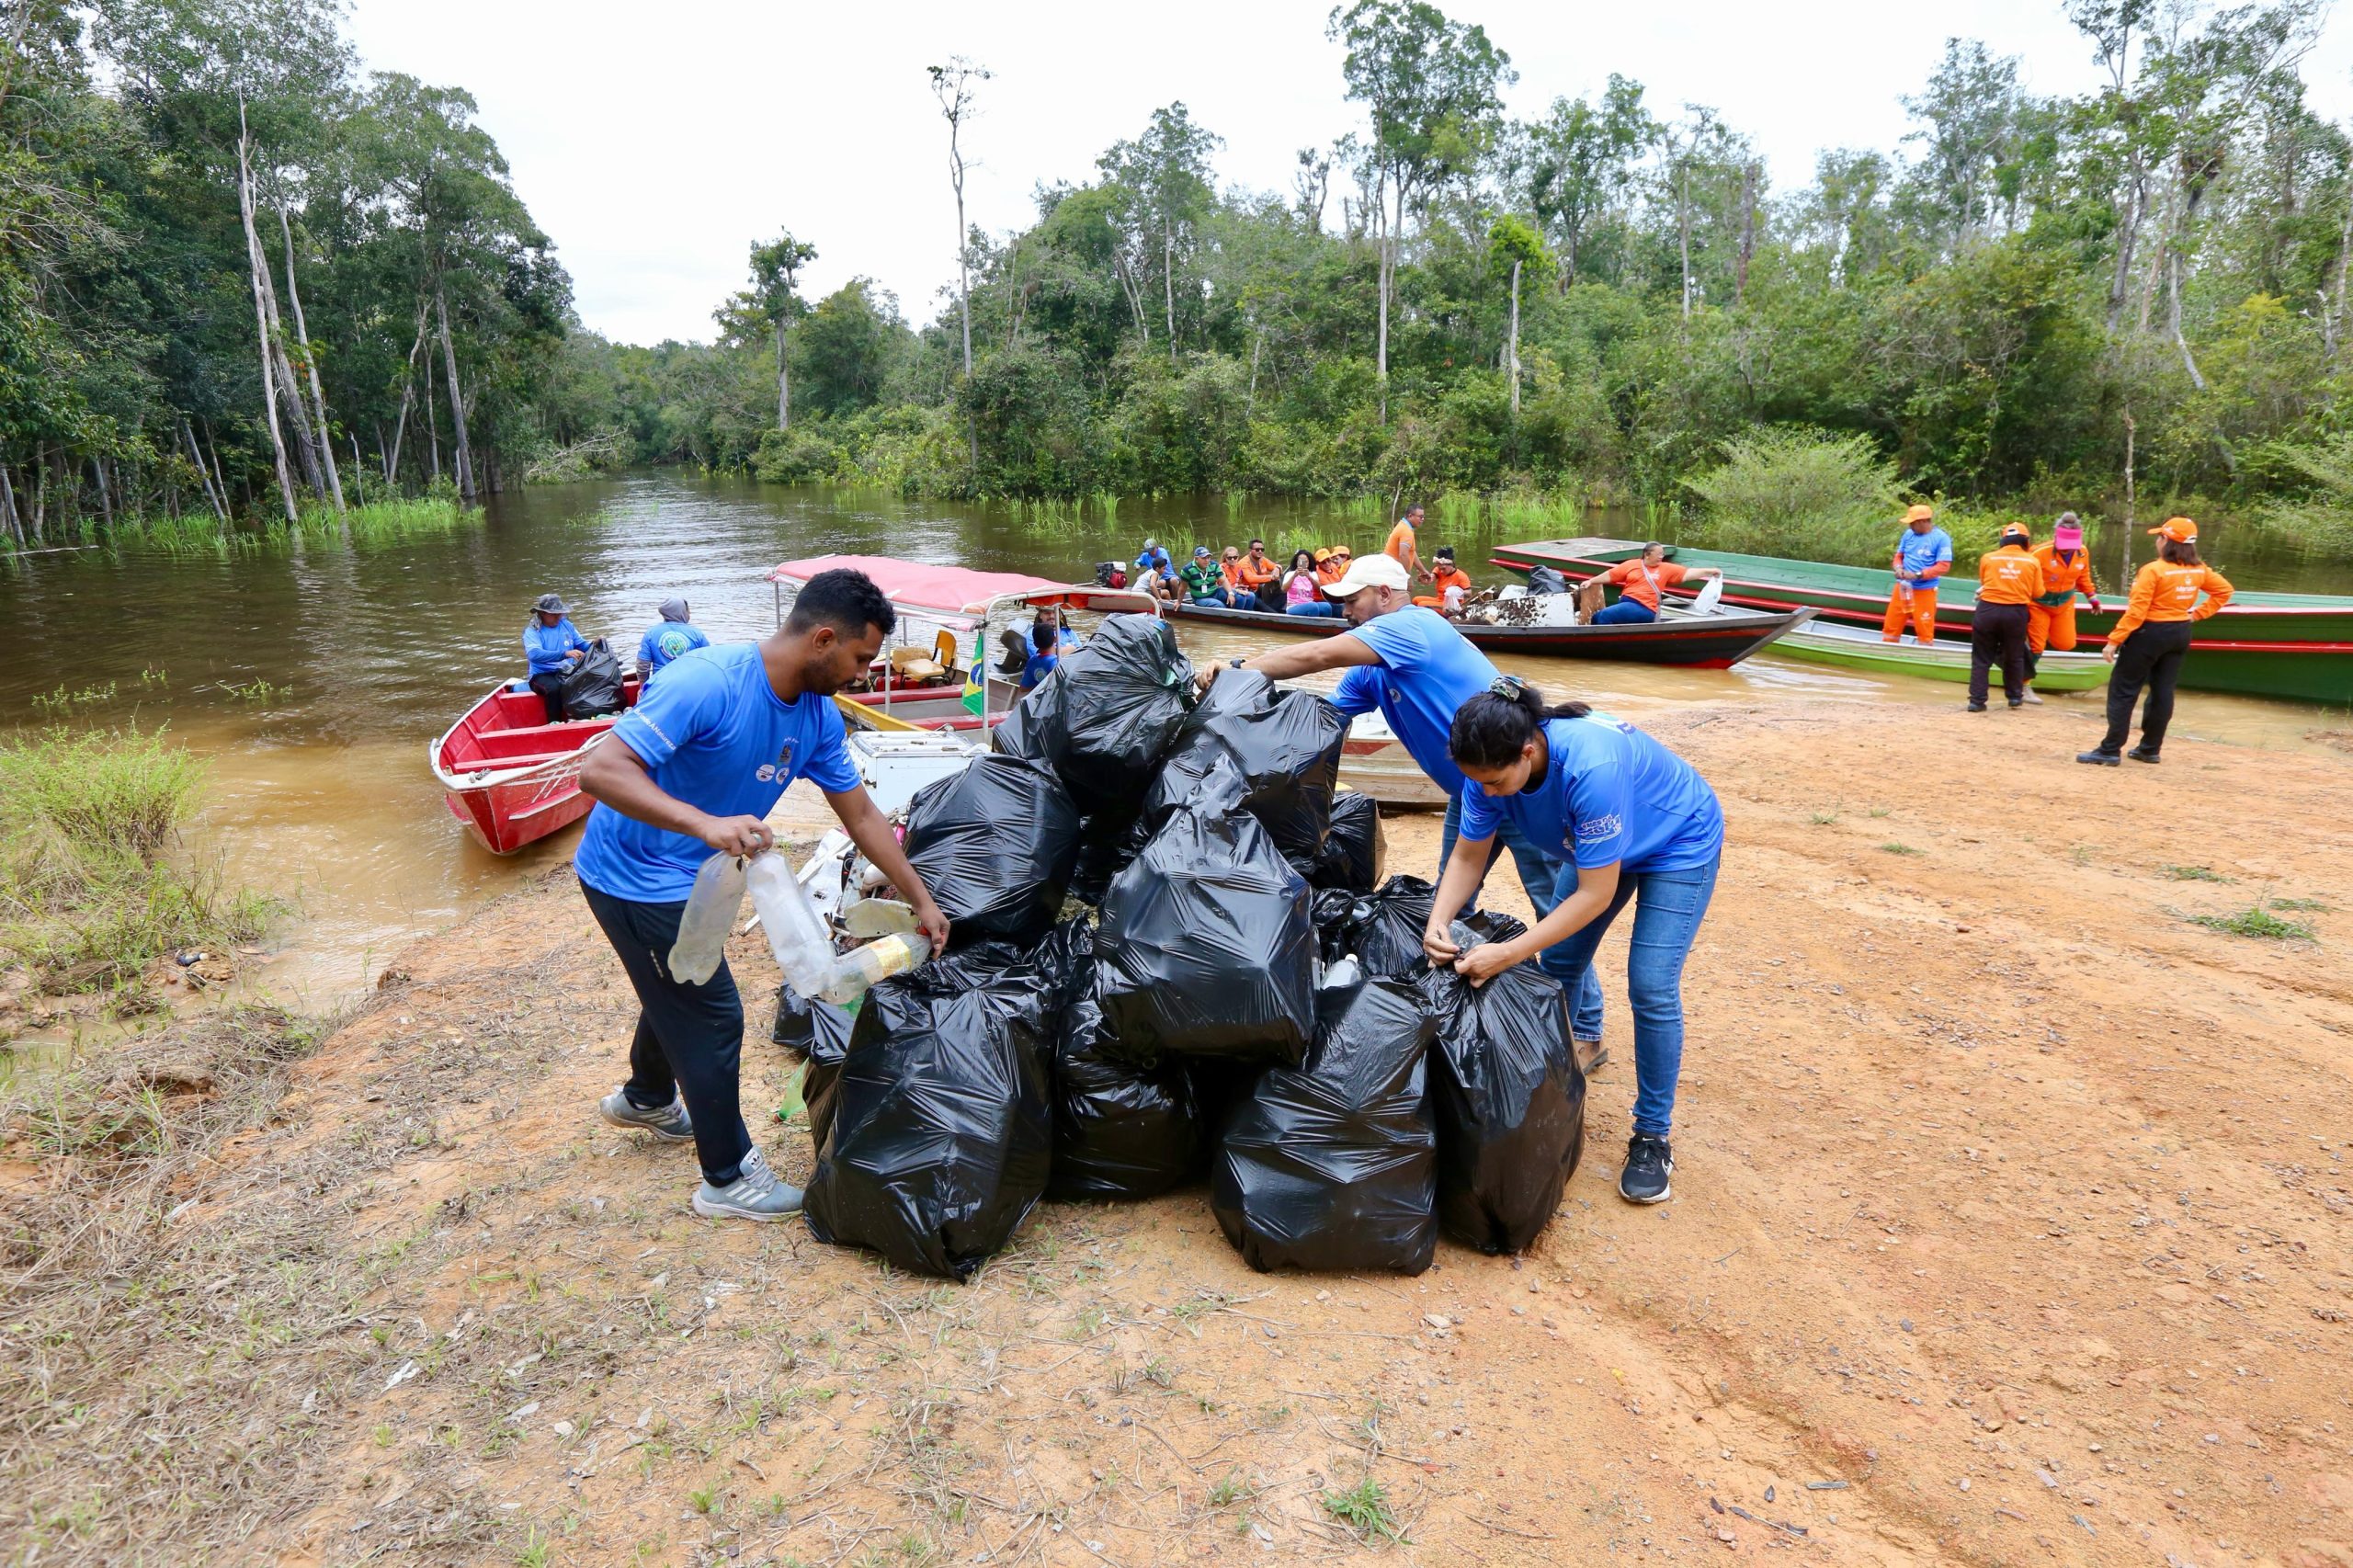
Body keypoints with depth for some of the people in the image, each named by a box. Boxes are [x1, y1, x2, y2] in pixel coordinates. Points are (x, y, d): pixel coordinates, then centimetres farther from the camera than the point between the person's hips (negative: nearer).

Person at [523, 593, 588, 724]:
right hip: (542, 675, -4)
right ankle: (554, 724, -23)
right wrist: (565, 654, -38)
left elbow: (582, 645, 12)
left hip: (567, 673, 4)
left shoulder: (566, 625, 9)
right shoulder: (532, 632, -7)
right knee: (554, 687, -37)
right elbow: (534, 654, -26)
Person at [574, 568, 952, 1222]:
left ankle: (647, 1098, 58)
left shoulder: (816, 716, -7)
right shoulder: (708, 683, -32)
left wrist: (921, 900, 3)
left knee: (682, 989, 29)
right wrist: (706, 823, -49)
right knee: (712, 1015, -2)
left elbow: (860, 814, 2)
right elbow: (599, 770, -36)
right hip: (634, 877, -9)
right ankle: (727, 1178, 18)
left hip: (688, 874, 9)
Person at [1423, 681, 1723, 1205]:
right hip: (1600, 842, 6)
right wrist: (1438, 922, -30)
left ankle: (1653, 1137, 3)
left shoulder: (1590, 767, -44)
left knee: (1651, 988, -13)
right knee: (1557, 967, 5)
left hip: (1682, 842, -6)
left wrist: (1508, 954, -38)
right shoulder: (1494, 765, -24)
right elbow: (1468, 856, -13)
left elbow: (1595, 893, -36)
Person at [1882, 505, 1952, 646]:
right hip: (1902, 587, 5)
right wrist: (1898, 568, -7)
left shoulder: (1941, 538, -12)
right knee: (1891, 625, 9)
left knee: (1924, 630, 2)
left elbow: (1943, 566, -15)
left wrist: (1917, 575, -23)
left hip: (1925, 591, -5)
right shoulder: (1908, 534, 4)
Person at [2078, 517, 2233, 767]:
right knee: (2163, 691, 12)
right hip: (2181, 633, 7)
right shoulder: (2199, 570, 5)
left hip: (2150, 632, -7)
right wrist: (2197, 614, 13)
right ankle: (2150, 749, 18)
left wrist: (2114, 641, -18)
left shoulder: (2153, 570, -17)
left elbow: (2136, 612, -20)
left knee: (2122, 689, -3)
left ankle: (2110, 750, -5)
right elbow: (2224, 590, 14)